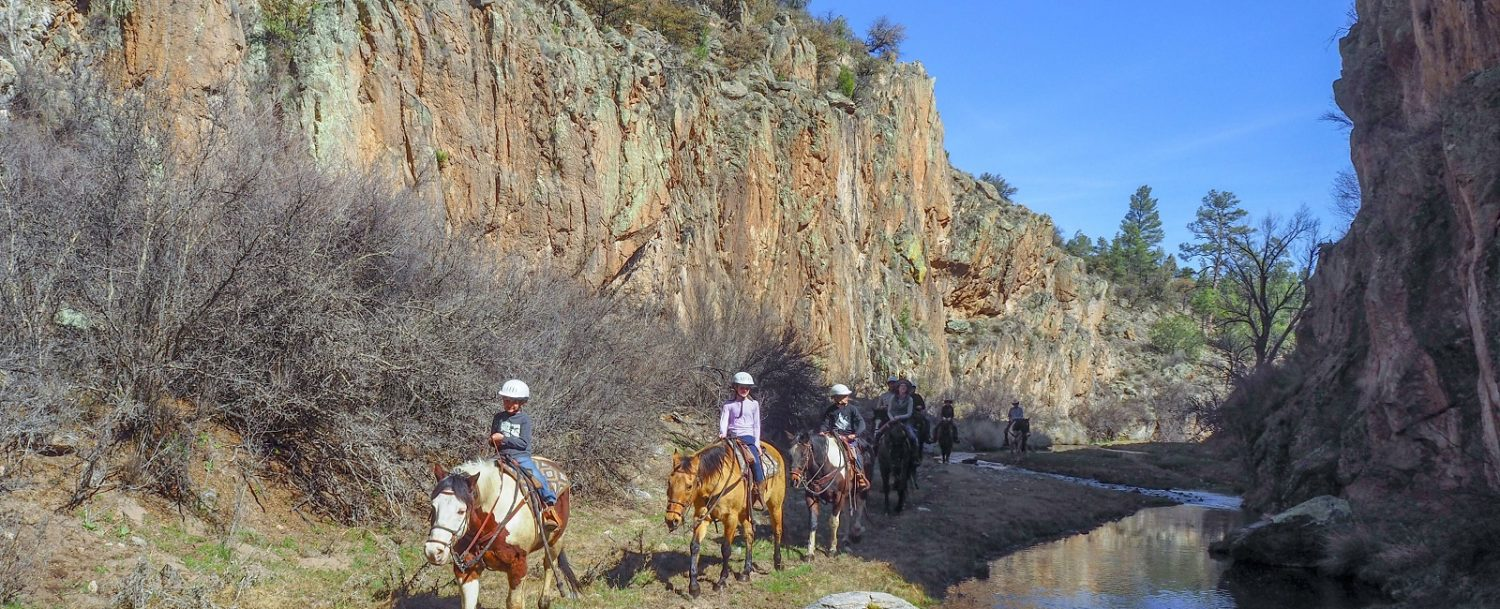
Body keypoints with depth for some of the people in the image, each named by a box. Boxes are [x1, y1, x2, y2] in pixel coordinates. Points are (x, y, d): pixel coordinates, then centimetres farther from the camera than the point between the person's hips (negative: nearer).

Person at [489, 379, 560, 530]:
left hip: (521, 457, -3)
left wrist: (504, 438, -16)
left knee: (538, 478, -20)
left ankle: (550, 506, -12)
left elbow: (524, 443, -9)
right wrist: (493, 441, -4)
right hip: (502, 456, 3)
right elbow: (492, 440, 20)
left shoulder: (524, 420, 1)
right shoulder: (498, 417, 10)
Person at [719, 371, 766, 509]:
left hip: (748, 438, -1)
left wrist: (757, 443, 1)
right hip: (731, 439, 1)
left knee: (755, 460, -24)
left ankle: (759, 491, -17)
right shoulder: (728, 405, 9)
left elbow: (757, 425, 11)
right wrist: (722, 433, -21)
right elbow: (724, 421, -1)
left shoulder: (754, 404, 12)